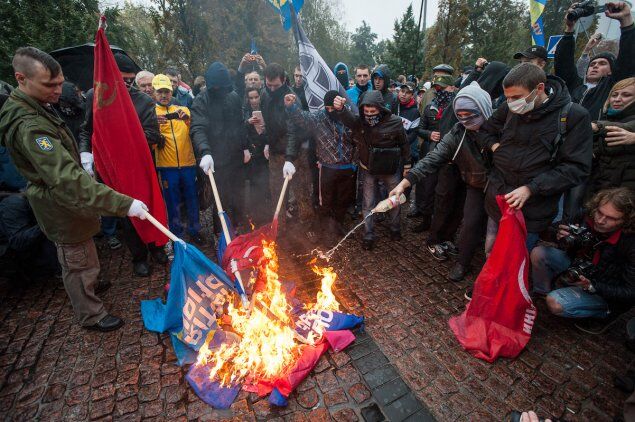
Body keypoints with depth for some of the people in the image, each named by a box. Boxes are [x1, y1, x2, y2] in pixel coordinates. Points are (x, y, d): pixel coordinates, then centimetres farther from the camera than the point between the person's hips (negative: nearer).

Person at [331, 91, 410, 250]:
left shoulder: (395, 122, -15)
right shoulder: (359, 121, -14)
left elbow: (404, 144, -2)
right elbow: (347, 118, -36)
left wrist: (407, 165, 3)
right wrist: (340, 108, -58)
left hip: (391, 169, 0)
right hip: (369, 170, 1)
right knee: (368, 203, 8)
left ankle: (395, 228, 41)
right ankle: (369, 235, 25)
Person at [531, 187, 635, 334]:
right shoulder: (588, 221, -16)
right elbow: (570, 251, 2)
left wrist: (590, 286, -33)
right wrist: (564, 240, -20)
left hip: (605, 293, -5)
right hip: (579, 269, 6)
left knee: (555, 303, -26)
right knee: (538, 253, -12)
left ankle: (603, 313, 3)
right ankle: (542, 294, 9)